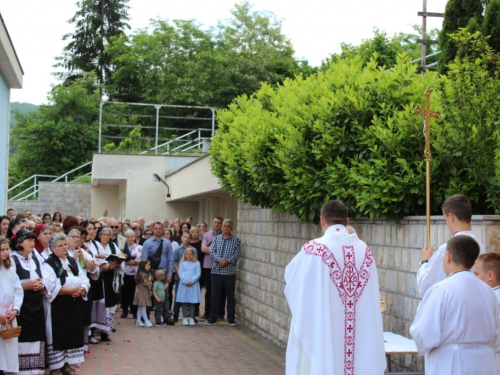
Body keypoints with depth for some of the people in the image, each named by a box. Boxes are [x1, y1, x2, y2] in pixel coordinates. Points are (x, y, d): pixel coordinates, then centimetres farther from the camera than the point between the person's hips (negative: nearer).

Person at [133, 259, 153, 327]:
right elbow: (145, 283, -23)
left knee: (140, 308, 12)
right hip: (142, 293, -10)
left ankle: (138, 321, 16)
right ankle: (146, 321, -5)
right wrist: (149, 280, -6)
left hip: (144, 293, 10)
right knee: (143, 307, -6)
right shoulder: (143, 274, -19)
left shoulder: (145, 274, 13)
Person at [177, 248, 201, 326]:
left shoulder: (196, 264, 6)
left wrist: (192, 281, -12)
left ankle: (191, 318, 9)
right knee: (184, 302, 1)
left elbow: (198, 274, 0)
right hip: (184, 284, 0)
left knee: (192, 302, 2)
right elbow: (180, 273, 0)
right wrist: (186, 281, -13)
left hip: (193, 284, 0)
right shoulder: (182, 263, 7)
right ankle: (185, 318, 8)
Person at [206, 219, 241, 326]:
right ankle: (212, 318, 11)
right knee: (215, 295, 4)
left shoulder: (236, 240, 5)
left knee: (230, 296, 5)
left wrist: (227, 261, -18)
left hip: (230, 272, -1)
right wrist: (220, 260, -18)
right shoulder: (216, 238, 9)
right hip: (216, 271, 1)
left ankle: (231, 319, 12)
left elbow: (237, 254, -5)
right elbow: (212, 252, -2)